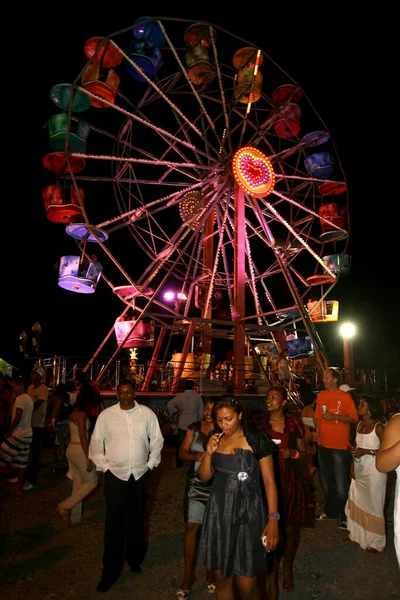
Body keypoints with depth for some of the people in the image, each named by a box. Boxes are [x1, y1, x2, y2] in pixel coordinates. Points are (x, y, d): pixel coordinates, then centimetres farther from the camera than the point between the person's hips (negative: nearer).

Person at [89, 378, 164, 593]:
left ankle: (135, 559, 38)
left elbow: (157, 440, 5)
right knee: (114, 524, 4)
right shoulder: (106, 415, -5)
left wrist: (151, 464, 2)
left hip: (140, 475, 1)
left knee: (137, 520, 16)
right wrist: (103, 466, -2)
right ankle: (110, 571, 21)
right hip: (115, 475, -1)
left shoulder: (147, 413, -4)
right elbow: (96, 442, 3)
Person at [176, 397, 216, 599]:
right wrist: (196, 456, -18)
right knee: (191, 527, 4)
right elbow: (182, 452, 1)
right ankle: (188, 574, 22)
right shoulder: (194, 428, 0)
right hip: (196, 484, 2)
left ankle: (211, 570, 34)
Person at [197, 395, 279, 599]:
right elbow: (204, 477, 7)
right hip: (218, 513, 4)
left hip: (247, 514, -4)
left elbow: (269, 481, -7)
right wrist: (209, 453, -11)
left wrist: (273, 518, -14)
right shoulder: (214, 439, 3)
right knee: (222, 578, 15)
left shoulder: (257, 441, -11)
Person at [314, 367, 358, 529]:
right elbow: (318, 417, 10)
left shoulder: (345, 396, -9)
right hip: (323, 445, 6)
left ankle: (345, 517, 11)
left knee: (341, 484, -3)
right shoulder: (321, 396, 5)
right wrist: (317, 433, 2)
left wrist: (334, 416, -20)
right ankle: (330, 511, 32)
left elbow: (354, 419, -11)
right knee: (327, 482, 18)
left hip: (340, 446, -5)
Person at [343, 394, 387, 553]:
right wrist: (353, 469, 8)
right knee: (356, 503, 13)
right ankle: (356, 534, 30)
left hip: (374, 471, -6)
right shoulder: (359, 424, 5)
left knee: (373, 505, 5)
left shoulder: (378, 427, -14)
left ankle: (377, 542, 20)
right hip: (359, 471, 6)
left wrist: (367, 451, -20)